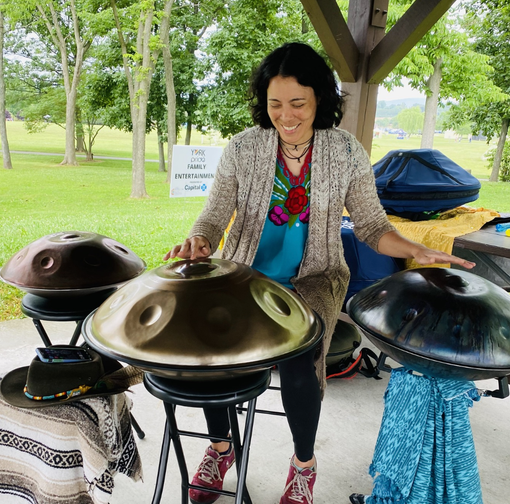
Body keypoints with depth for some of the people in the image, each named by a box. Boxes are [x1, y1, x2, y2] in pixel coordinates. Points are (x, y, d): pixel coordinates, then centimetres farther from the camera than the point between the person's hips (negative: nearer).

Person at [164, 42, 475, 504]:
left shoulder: (347, 153, -6)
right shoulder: (243, 149, -6)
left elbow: (371, 225, -1)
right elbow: (215, 215, -7)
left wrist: (416, 251, -18)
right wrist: (199, 242, -30)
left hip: (314, 279, -1)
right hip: (247, 274, 2)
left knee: (297, 363, -26)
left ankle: (304, 464, 10)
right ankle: (220, 446, 13)